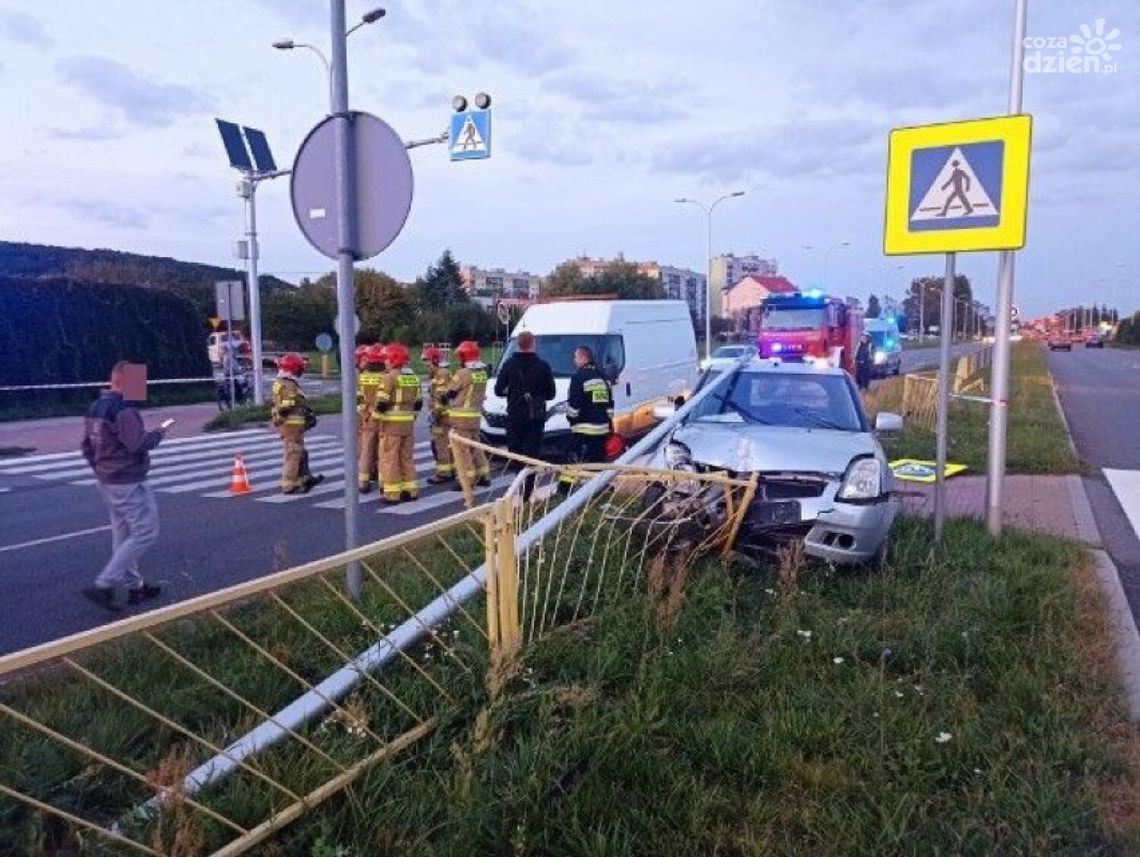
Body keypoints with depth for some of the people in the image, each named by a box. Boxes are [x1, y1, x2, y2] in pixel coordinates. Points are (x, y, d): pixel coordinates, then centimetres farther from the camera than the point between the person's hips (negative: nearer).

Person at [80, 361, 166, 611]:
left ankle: (134, 586, 23)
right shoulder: (124, 409, -19)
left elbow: (86, 447, 15)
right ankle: (103, 585, -7)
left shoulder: (95, 409, 11)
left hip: (106, 481, 10)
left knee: (123, 534, 15)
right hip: (128, 483, -10)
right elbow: (137, 445, -24)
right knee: (145, 533, -4)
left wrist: (101, 469, 22)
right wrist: (157, 434, -8)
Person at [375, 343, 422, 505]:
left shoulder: (390, 376, -13)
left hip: (392, 423, -7)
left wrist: (378, 409, 3)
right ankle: (410, 490, 18)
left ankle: (392, 493, 0)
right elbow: (418, 403, 12)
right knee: (407, 456, 15)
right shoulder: (414, 377, 9)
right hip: (409, 423, 7)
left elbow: (381, 402, -16)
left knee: (390, 458, 0)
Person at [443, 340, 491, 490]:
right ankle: (483, 475, 23)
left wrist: (442, 400, 12)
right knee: (475, 446, 17)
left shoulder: (464, 373, -15)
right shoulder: (482, 372, 8)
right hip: (476, 413, 8)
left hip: (462, 415, -8)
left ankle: (468, 478, -1)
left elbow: (449, 392, -6)